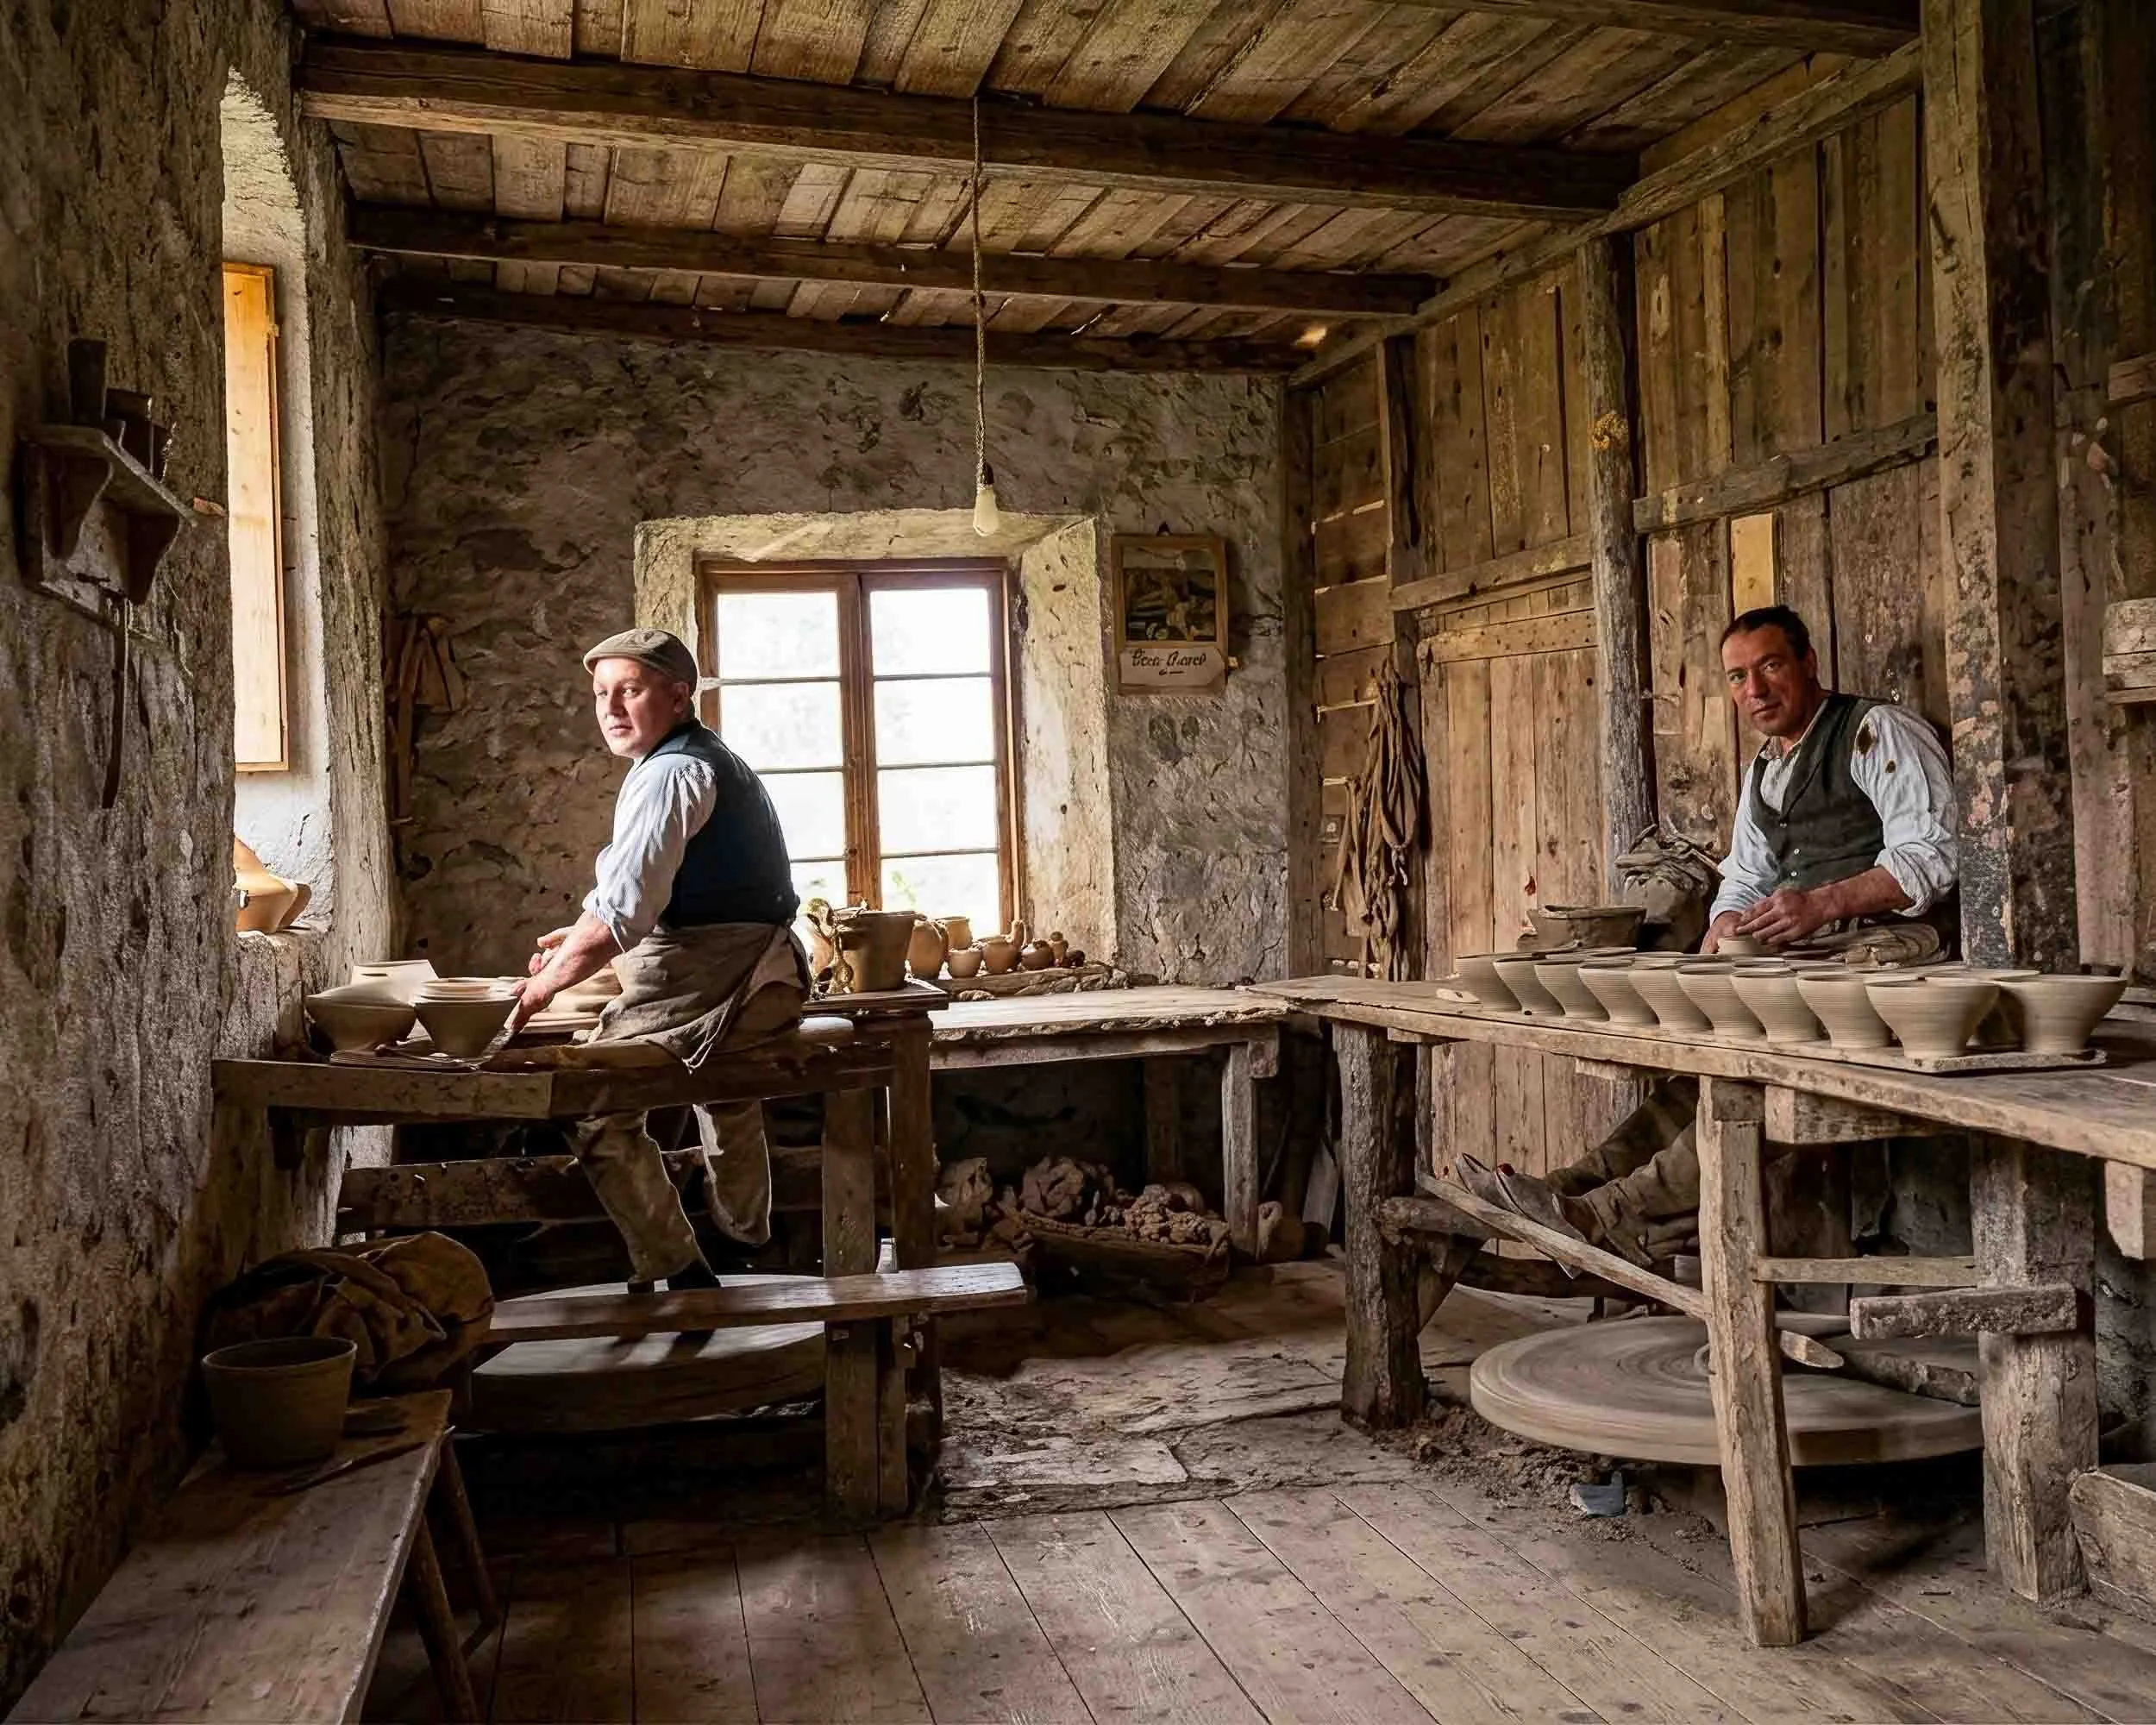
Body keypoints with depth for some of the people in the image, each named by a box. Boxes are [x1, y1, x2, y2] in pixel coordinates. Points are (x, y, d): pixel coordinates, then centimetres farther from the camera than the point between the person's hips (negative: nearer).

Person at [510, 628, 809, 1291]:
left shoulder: (670, 773, -14)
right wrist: (580, 938, 20)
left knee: (595, 1105, -8)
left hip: (708, 980, -11)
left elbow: (623, 913, -22)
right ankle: (747, 1236, 55)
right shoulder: (711, 758, 18)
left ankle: (676, 1273, -4)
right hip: (760, 974, 11)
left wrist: (546, 983, -10)